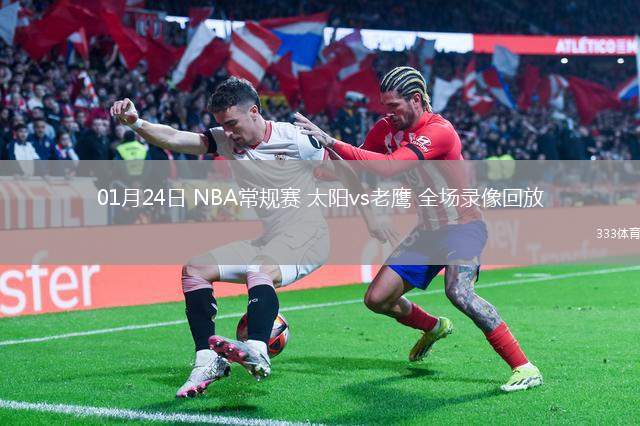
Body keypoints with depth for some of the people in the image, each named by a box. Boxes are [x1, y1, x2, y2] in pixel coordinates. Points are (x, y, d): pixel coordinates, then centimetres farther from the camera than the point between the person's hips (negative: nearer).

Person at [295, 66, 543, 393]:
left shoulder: (439, 131, -24)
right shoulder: (386, 129, 0)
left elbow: (387, 168, -35)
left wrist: (331, 142, -36)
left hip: (462, 226, -8)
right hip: (428, 230, 8)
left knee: (458, 291, -33)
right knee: (377, 299, 4)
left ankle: (524, 368, -24)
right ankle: (433, 327, 36)